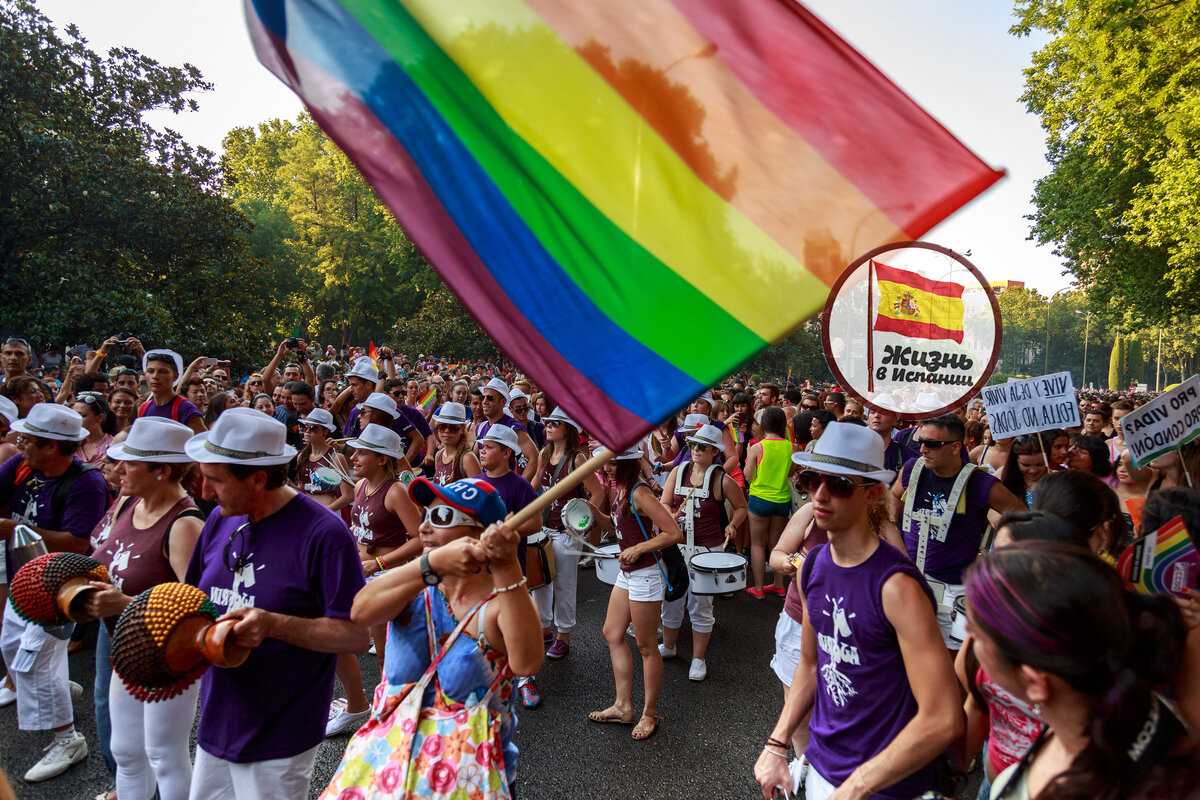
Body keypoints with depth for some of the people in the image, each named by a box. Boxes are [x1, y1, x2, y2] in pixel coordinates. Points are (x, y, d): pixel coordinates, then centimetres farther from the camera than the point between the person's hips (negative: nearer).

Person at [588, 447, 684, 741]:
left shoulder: (640, 493, -22)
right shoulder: (621, 489, 5)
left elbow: (674, 533, -25)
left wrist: (639, 548, -20)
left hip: (646, 575, -10)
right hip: (627, 573, 10)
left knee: (646, 646, 4)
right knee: (612, 634, 14)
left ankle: (649, 714, 21)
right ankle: (623, 706, 26)